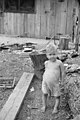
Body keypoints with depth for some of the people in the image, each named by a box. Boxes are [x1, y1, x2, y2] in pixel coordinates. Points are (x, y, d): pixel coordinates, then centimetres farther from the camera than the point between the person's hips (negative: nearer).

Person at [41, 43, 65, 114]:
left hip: (55, 83, -3)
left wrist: (61, 80, 2)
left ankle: (56, 107, 25)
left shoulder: (59, 63, -12)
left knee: (57, 96, 7)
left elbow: (62, 72, -2)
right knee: (44, 94, 11)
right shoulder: (46, 63, -1)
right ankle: (44, 105, 32)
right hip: (45, 82, 3)